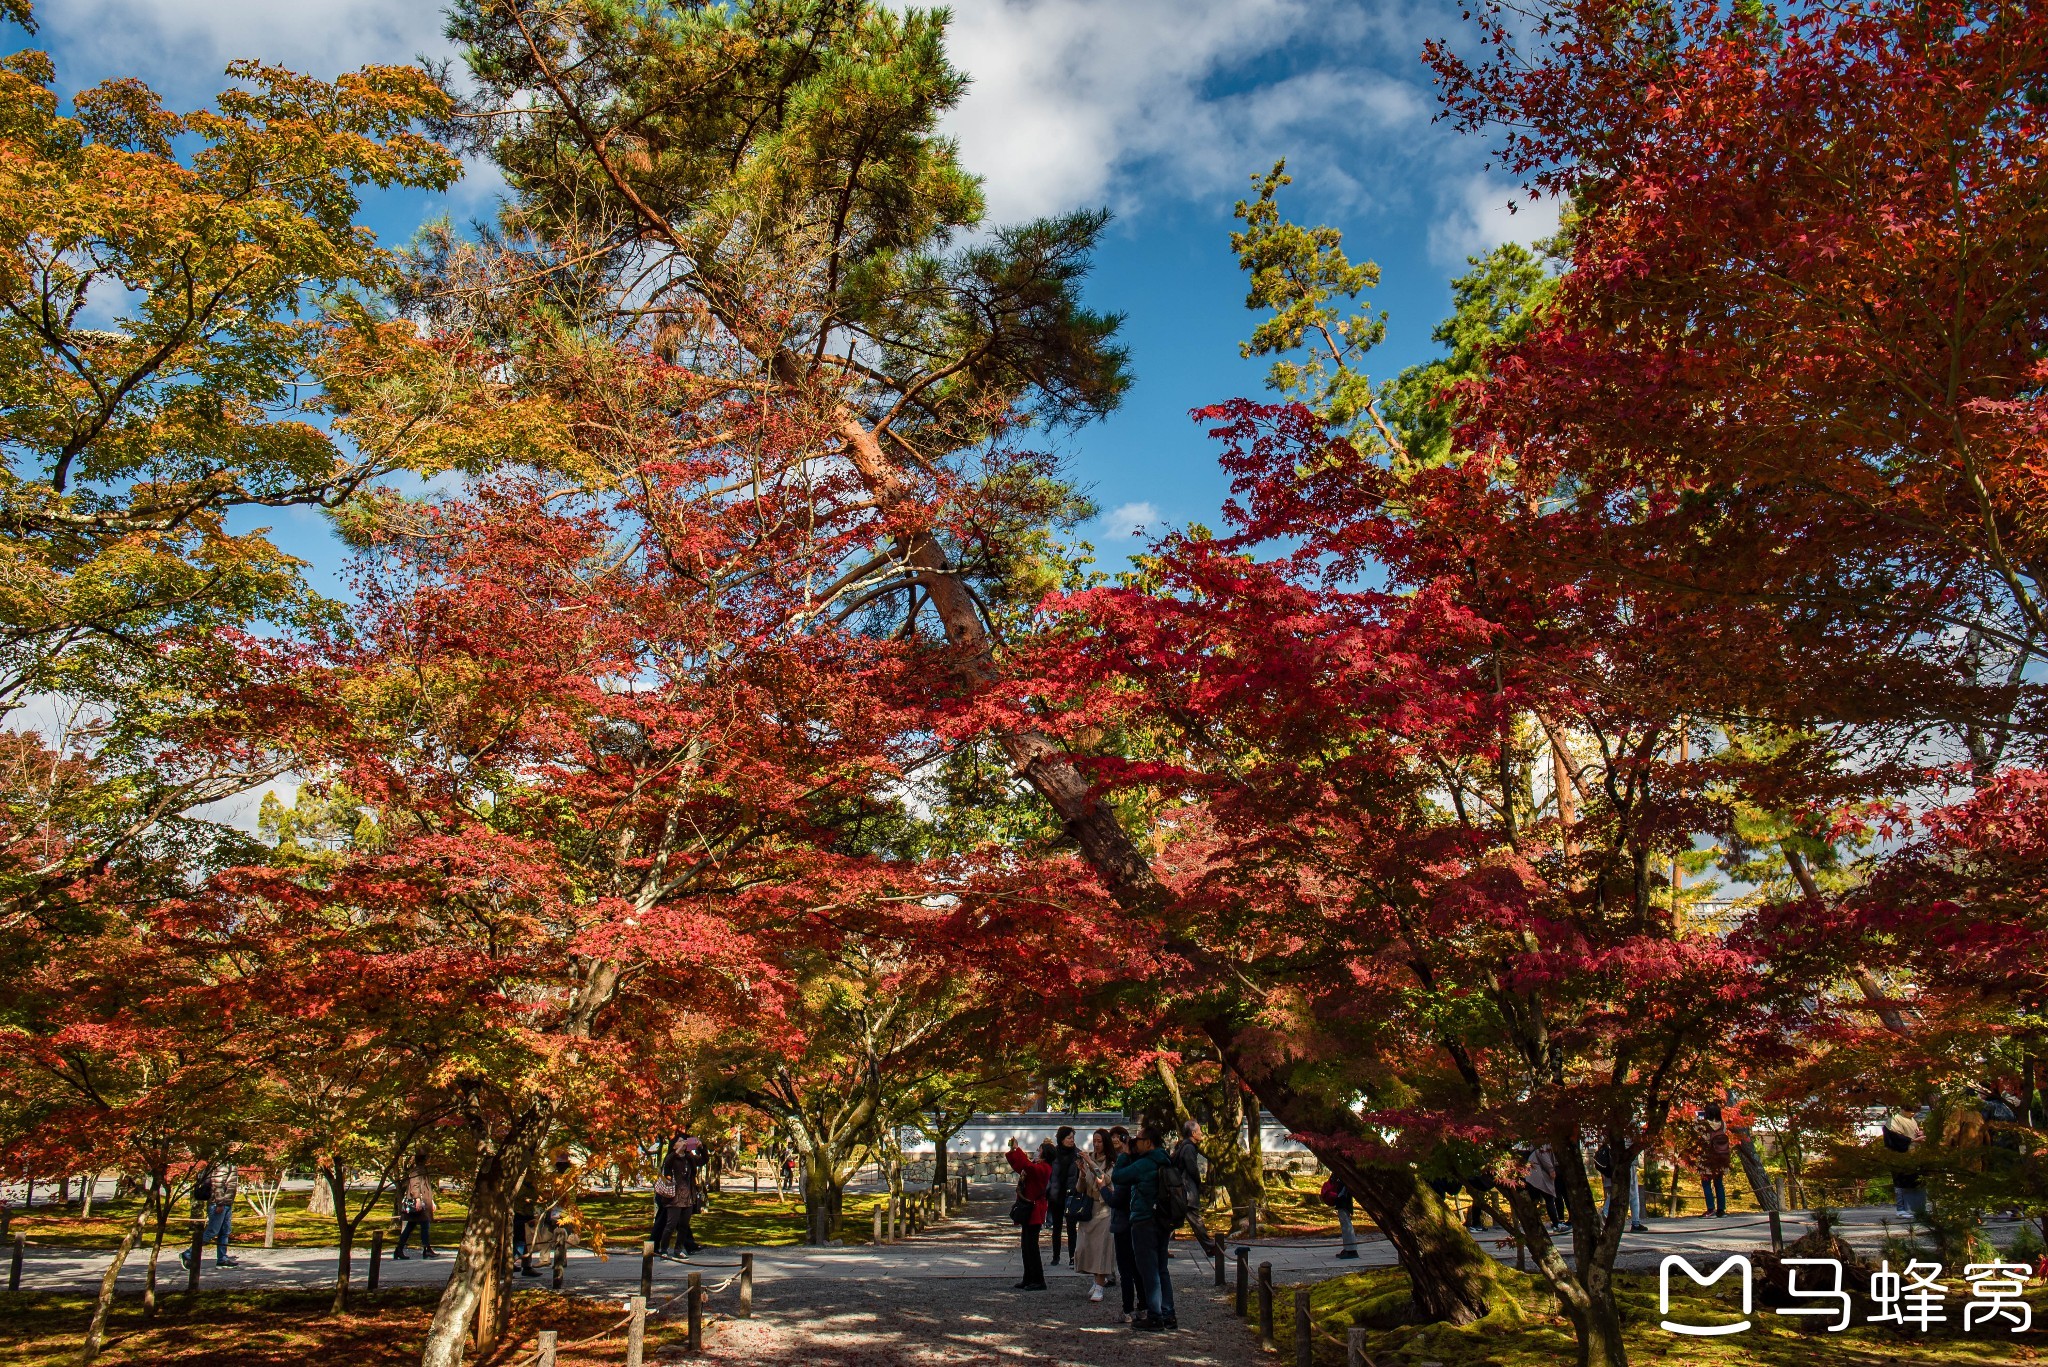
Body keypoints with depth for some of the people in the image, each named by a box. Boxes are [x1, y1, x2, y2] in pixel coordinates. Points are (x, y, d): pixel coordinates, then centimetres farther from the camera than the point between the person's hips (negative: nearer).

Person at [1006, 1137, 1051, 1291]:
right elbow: (1019, 1166, 23)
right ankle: (1028, 1279, 20)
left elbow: (1027, 1166, -32)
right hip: (1029, 1210, 10)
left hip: (1034, 1211, -10)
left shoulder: (1043, 1168, -14)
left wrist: (1016, 1149, -24)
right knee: (1027, 1246, 13)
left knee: (1031, 1246, -8)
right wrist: (1012, 1151, 14)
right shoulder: (1036, 1166, 15)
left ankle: (1038, 1281, -3)